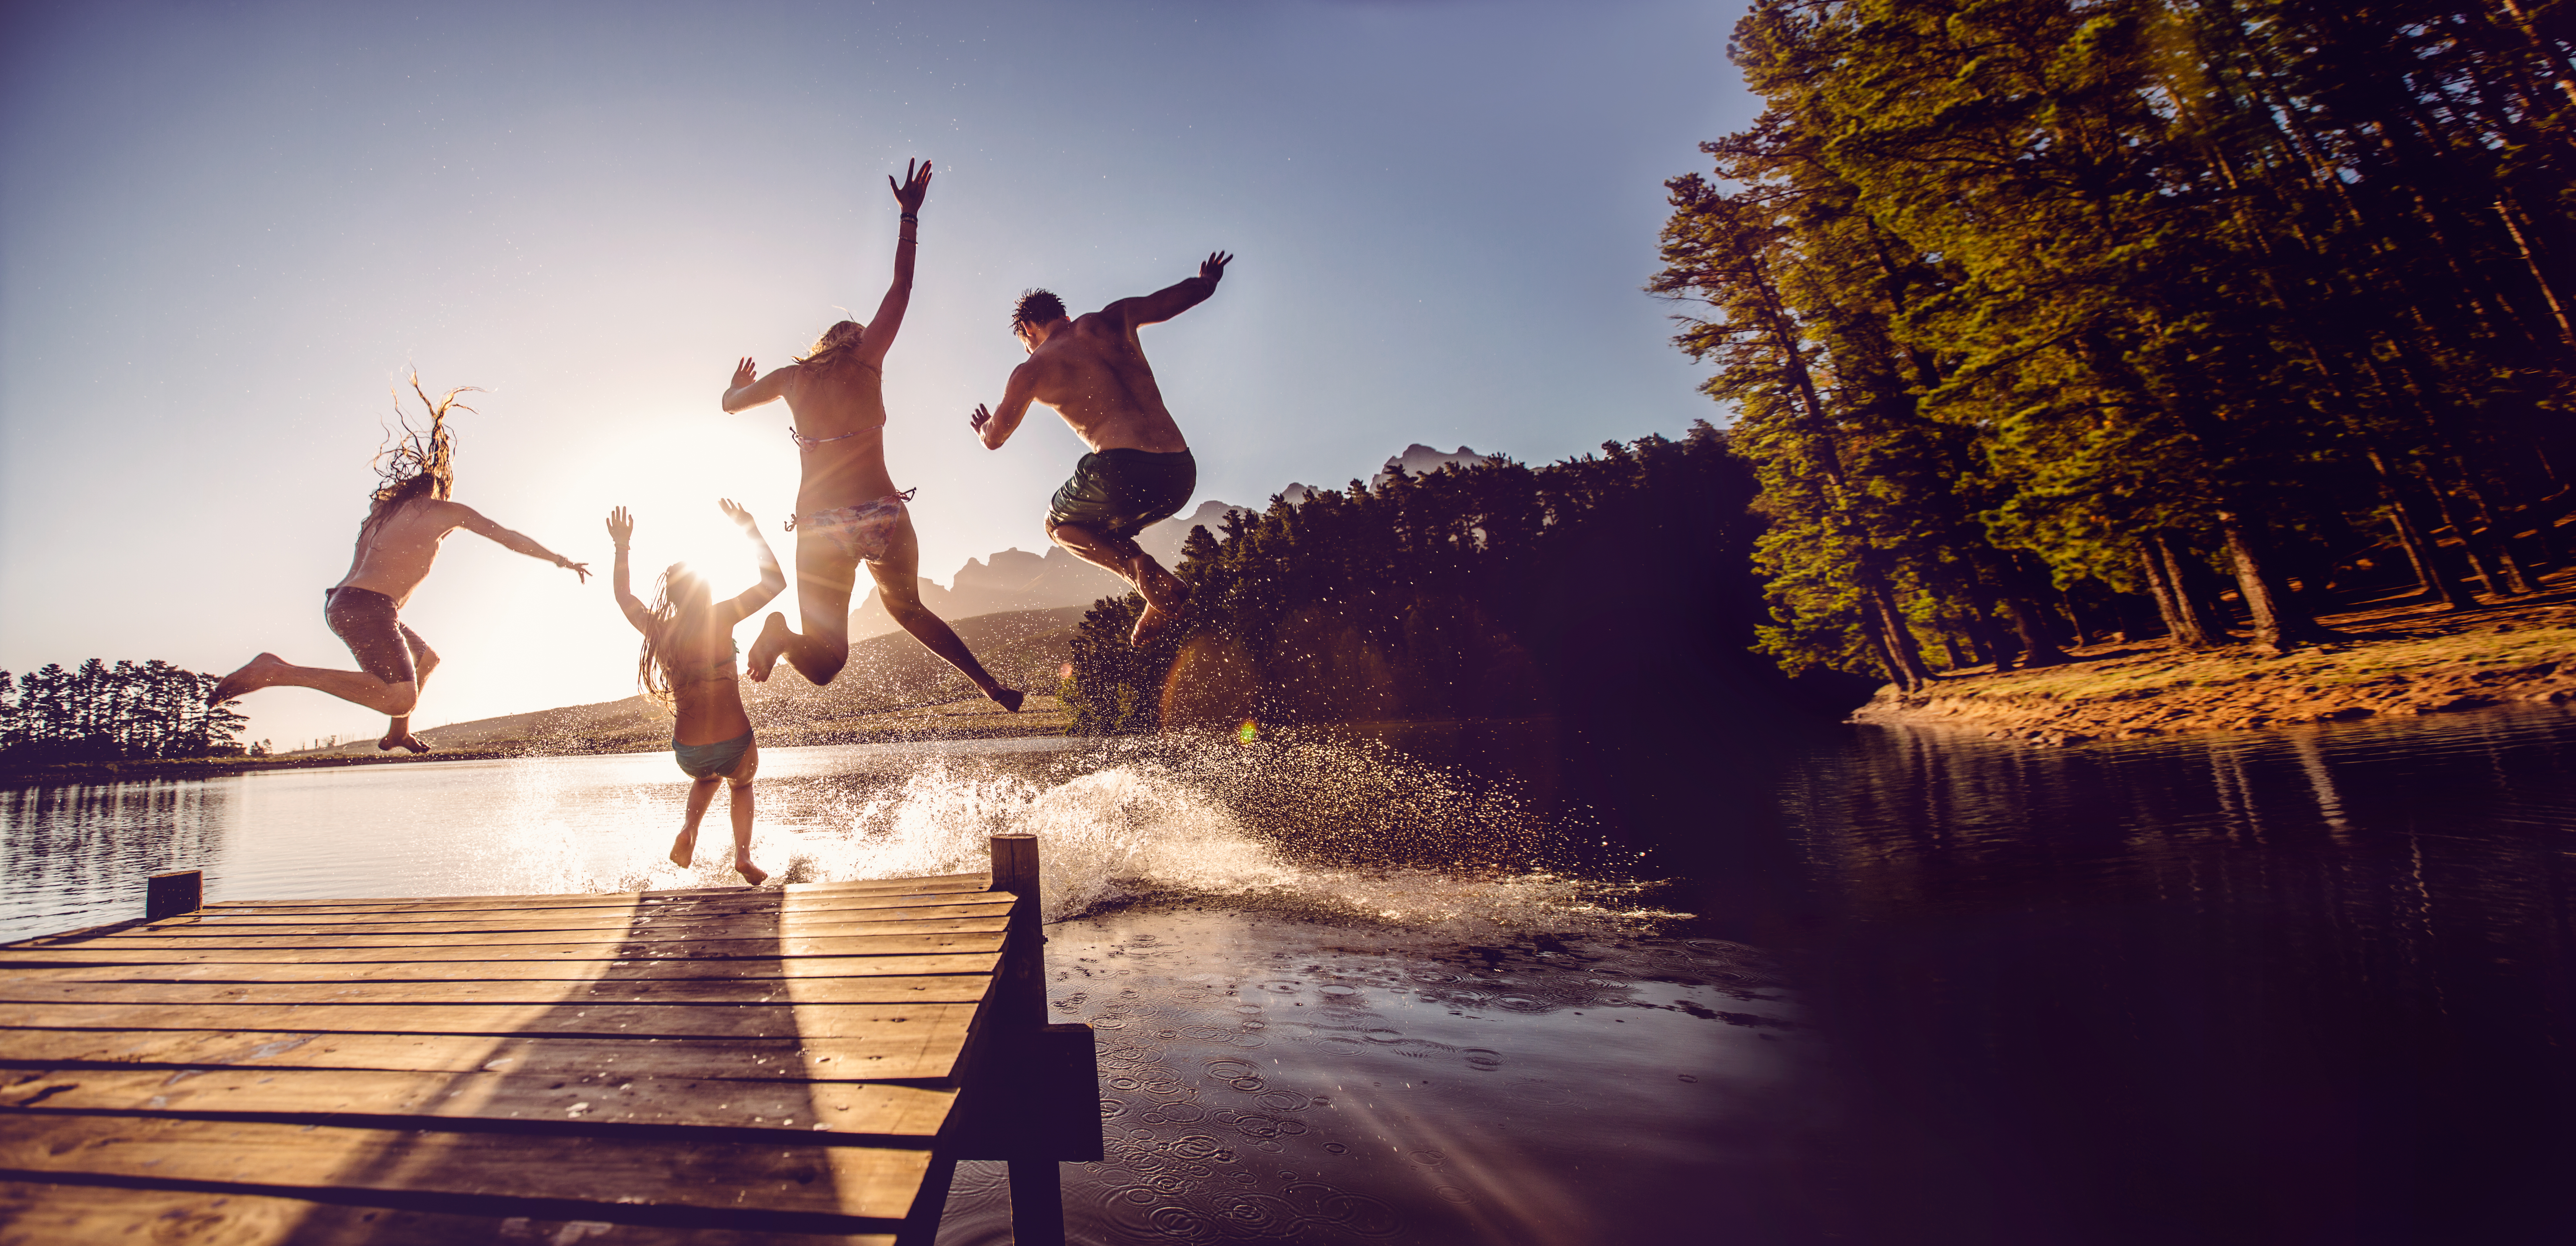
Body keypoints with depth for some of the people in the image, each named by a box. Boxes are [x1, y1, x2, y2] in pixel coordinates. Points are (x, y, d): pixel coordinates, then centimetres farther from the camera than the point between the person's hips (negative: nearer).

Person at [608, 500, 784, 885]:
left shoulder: (656, 629, 0)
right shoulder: (720, 618, -11)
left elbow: (622, 595, 21)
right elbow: (775, 582, -3)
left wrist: (622, 547, 27)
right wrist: (751, 529, -1)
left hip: (688, 752, 3)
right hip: (736, 744, -3)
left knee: (707, 776, 39)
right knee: (742, 784, 30)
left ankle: (689, 830, 12)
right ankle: (743, 855, 9)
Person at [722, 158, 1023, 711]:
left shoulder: (793, 377, 10)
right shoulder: (868, 360, 5)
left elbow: (731, 403, 26)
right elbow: (901, 285, 12)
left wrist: (740, 383, 48)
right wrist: (909, 214, 20)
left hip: (820, 527, 1)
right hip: (883, 517, -1)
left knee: (824, 663, 12)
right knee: (907, 608, 27)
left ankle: (784, 635, -21)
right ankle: (990, 683, 18)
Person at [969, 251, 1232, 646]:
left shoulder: (1033, 370, 12)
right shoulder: (1111, 320, 19)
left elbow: (994, 439, 26)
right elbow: (1175, 298, 28)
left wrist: (984, 427, 51)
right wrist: (1207, 281, 52)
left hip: (1124, 468, -6)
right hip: (1182, 472, 6)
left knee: (1060, 525, 26)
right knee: (1102, 531, 33)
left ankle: (1150, 576, -2)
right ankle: (1162, 594, 7)